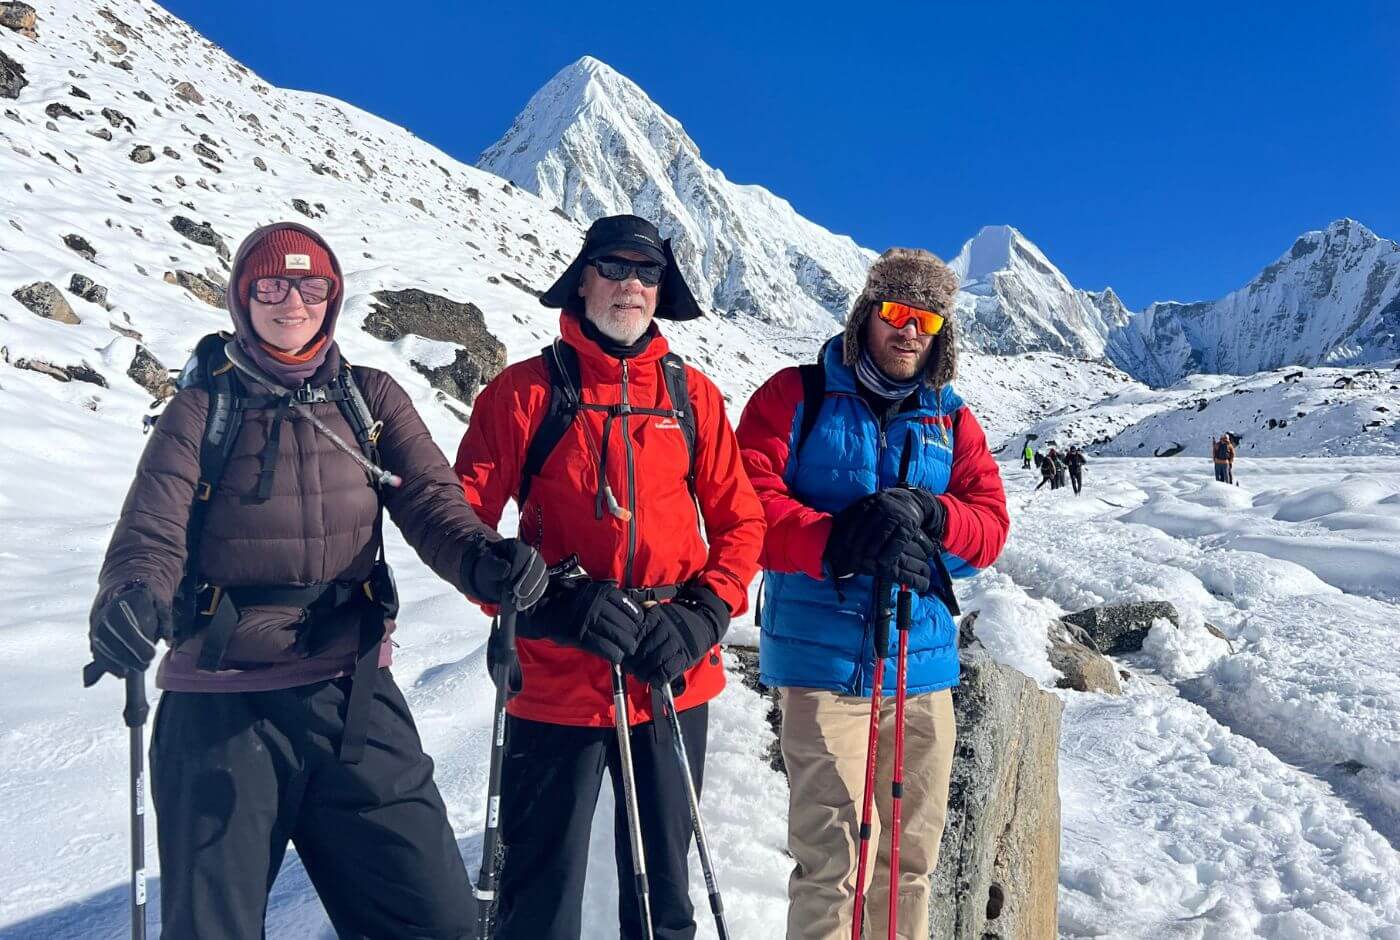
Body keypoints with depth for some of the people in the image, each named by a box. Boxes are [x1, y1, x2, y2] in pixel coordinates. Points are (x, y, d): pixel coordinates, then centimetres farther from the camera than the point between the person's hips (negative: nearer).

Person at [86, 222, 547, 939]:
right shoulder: (203, 407, 4)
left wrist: (480, 557, -27)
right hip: (222, 704, -1)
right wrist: (131, 600, -29)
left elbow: (429, 497, -6)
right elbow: (151, 530, -5)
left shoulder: (371, 398, 7)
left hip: (354, 693, 1)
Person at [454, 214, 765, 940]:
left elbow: (739, 521, 7)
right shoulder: (526, 389, -1)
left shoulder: (693, 394, 7)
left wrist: (701, 616, -9)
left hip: (674, 682, 3)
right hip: (556, 682, -2)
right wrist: (552, 605, -18)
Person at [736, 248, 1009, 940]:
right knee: (834, 858, -7)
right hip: (824, 662, -4)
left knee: (912, 857, 14)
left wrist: (928, 516, -16)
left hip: (924, 666, 5)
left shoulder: (953, 420, 14)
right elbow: (750, 503, -8)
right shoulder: (796, 395, 2)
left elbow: (990, 525, 6)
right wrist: (840, 543, -24)